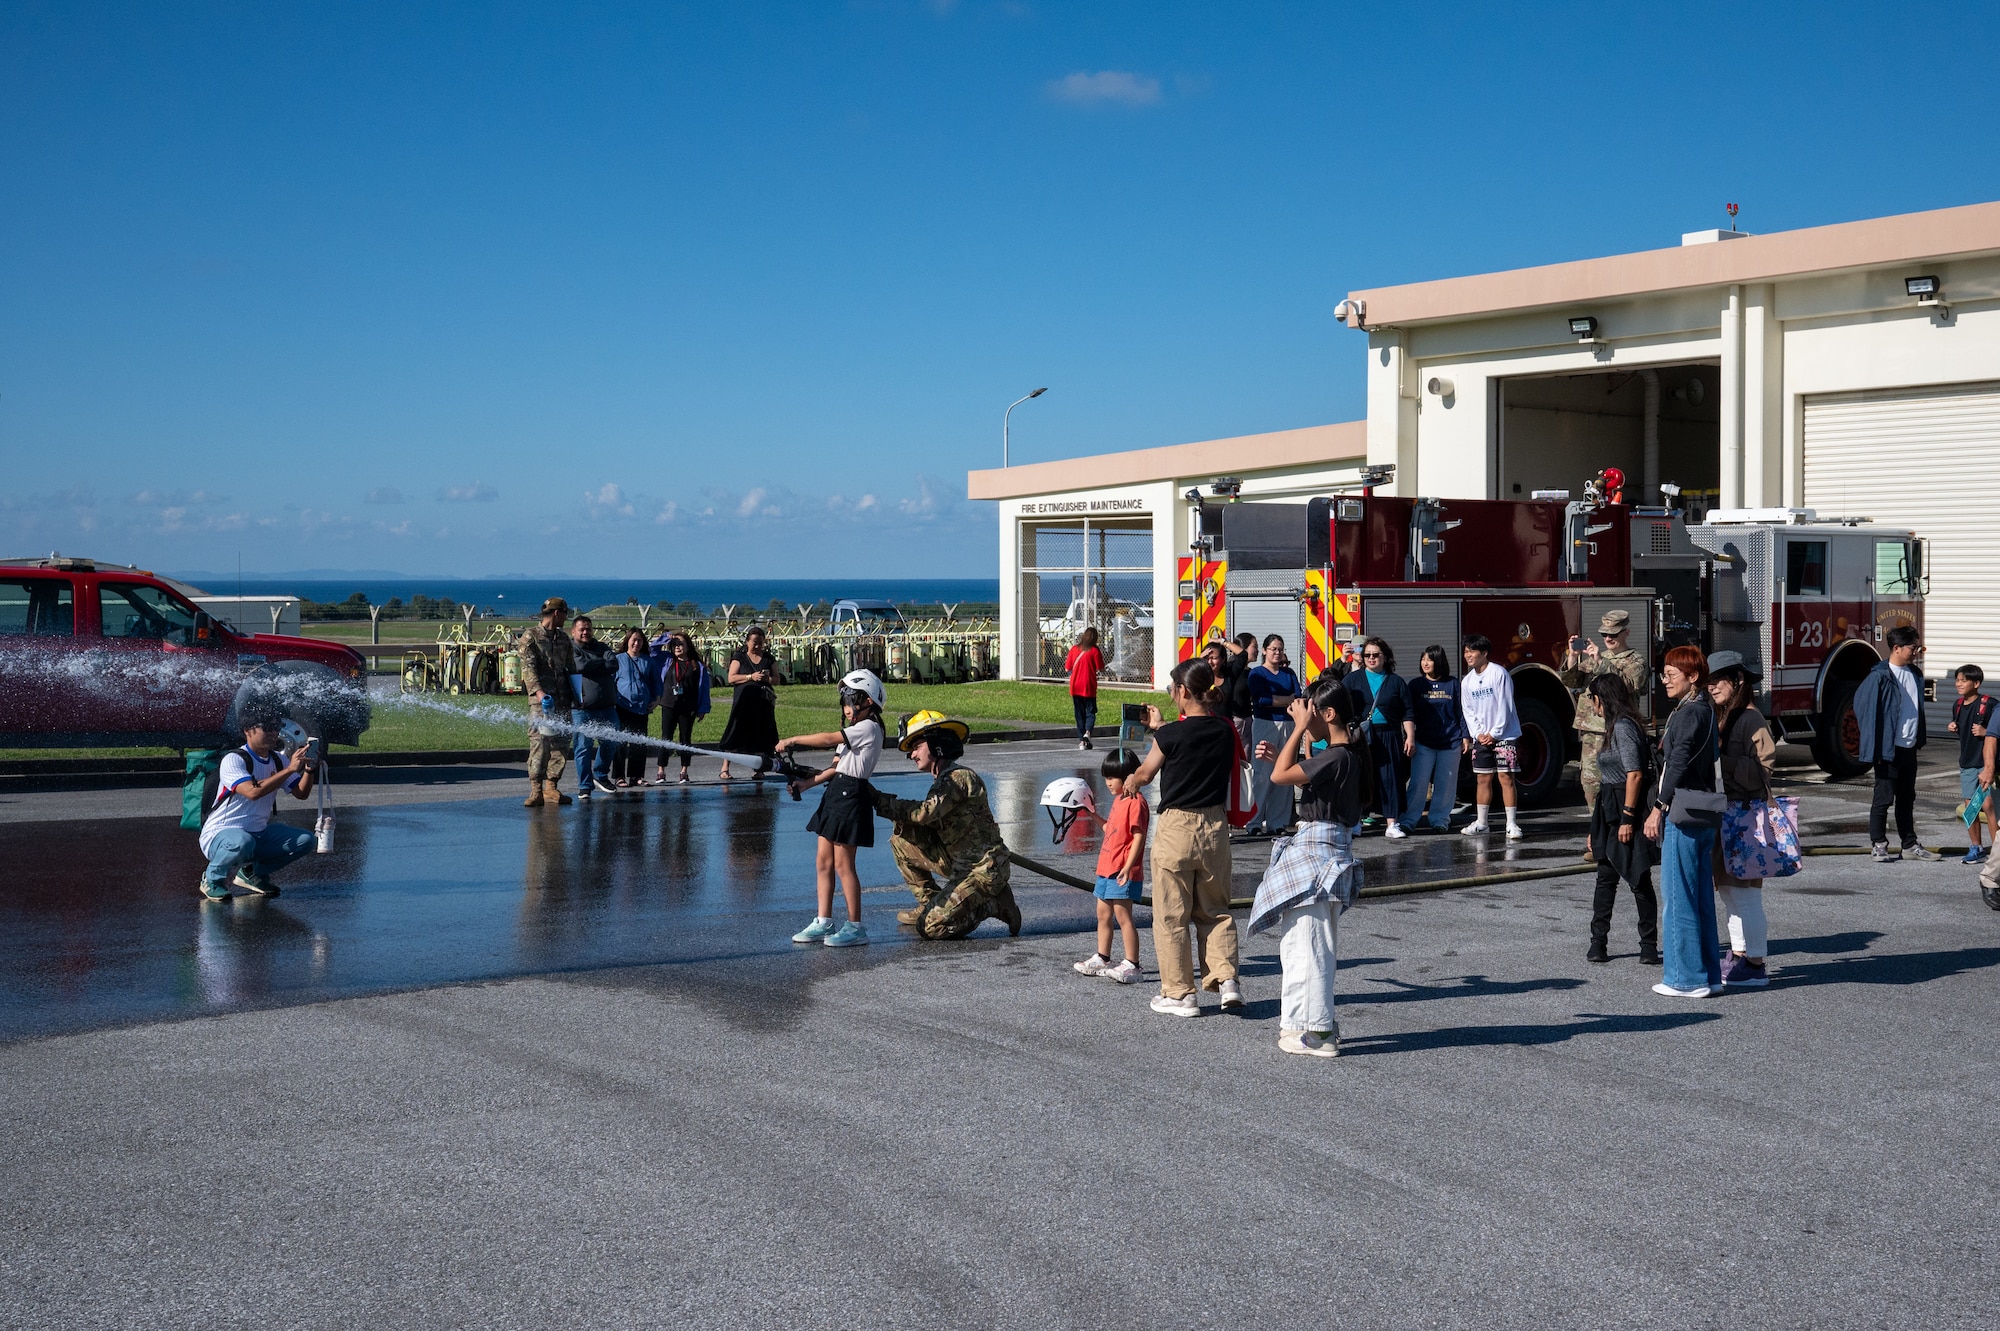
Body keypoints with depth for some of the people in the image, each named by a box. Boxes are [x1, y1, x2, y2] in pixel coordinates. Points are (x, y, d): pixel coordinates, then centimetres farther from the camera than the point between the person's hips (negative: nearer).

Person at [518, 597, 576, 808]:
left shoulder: (564, 638, 19)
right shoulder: (530, 637, -1)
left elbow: (571, 669, 22)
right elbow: (528, 667, -11)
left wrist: (575, 695, 14)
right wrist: (538, 691, -24)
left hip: (562, 698, 6)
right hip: (540, 698, -6)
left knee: (560, 743, 4)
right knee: (539, 742, -12)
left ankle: (551, 787, 11)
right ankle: (536, 790, -15)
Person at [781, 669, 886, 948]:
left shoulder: (869, 727, -11)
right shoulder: (855, 731, 19)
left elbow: (829, 739, -18)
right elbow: (837, 767, 15)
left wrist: (792, 740, -11)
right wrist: (806, 783, 6)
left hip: (851, 797, -10)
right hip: (836, 794, 10)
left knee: (842, 864, -7)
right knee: (823, 862, 9)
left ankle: (855, 927, -1)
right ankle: (823, 923, 14)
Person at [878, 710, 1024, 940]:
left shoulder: (959, 777, -16)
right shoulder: (944, 779, 14)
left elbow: (926, 812, -30)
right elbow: (930, 836, 7)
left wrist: (881, 801, -21)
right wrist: (899, 819, -11)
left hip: (984, 869, -9)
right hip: (961, 863, 9)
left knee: (931, 926, -18)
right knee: (900, 840, 9)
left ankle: (995, 905, 0)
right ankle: (929, 904, 16)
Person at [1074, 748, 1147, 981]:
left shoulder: (1135, 802, -15)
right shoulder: (1118, 800, 16)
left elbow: (1138, 837, -20)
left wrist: (1128, 866, -27)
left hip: (1122, 871, -10)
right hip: (1107, 868, 10)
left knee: (1122, 915, -9)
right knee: (1103, 914, 16)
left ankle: (1131, 965, -7)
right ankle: (1102, 958, 27)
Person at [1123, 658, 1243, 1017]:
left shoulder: (1171, 735, -15)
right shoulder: (1225, 730, -1)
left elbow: (1144, 773, 2)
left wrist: (1130, 782, 25)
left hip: (1176, 827, -5)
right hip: (1215, 824, 5)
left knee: (1171, 915, 6)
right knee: (1215, 909, 17)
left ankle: (1179, 994, 9)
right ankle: (1226, 979, 4)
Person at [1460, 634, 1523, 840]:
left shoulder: (1499, 673, -10)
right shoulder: (1467, 681, 8)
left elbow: (1505, 707, -11)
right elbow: (1468, 711, 10)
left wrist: (1494, 734, -12)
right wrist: (1478, 734, -4)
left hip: (1504, 735, -5)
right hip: (1481, 738, 5)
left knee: (1506, 778, -6)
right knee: (1483, 779, 8)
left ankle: (1511, 824, -4)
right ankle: (1481, 823, 13)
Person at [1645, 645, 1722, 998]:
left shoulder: (1689, 713, -13)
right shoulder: (1705, 710, 16)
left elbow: (1678, 764, -21)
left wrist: (1658, 808, -21)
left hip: (1682, 815, -10)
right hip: (1702, 816, 10)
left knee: (1678, 896, -5)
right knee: (1700, 897, 13)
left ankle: (1687, 978, -2)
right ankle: (1708, 973, 18)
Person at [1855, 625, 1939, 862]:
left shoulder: (1915, 675, 9)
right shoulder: (1880, 677, -14)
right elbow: (1863, 707, -15)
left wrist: (1920, 740, 15)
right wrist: (1874, 749, -16)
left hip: (1909, 748, 7)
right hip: (1889, 749, -7)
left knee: (1907, 799, 14)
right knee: (1883, 798, 0)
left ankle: (1909, 846, 20)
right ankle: (1878, 846, 9)